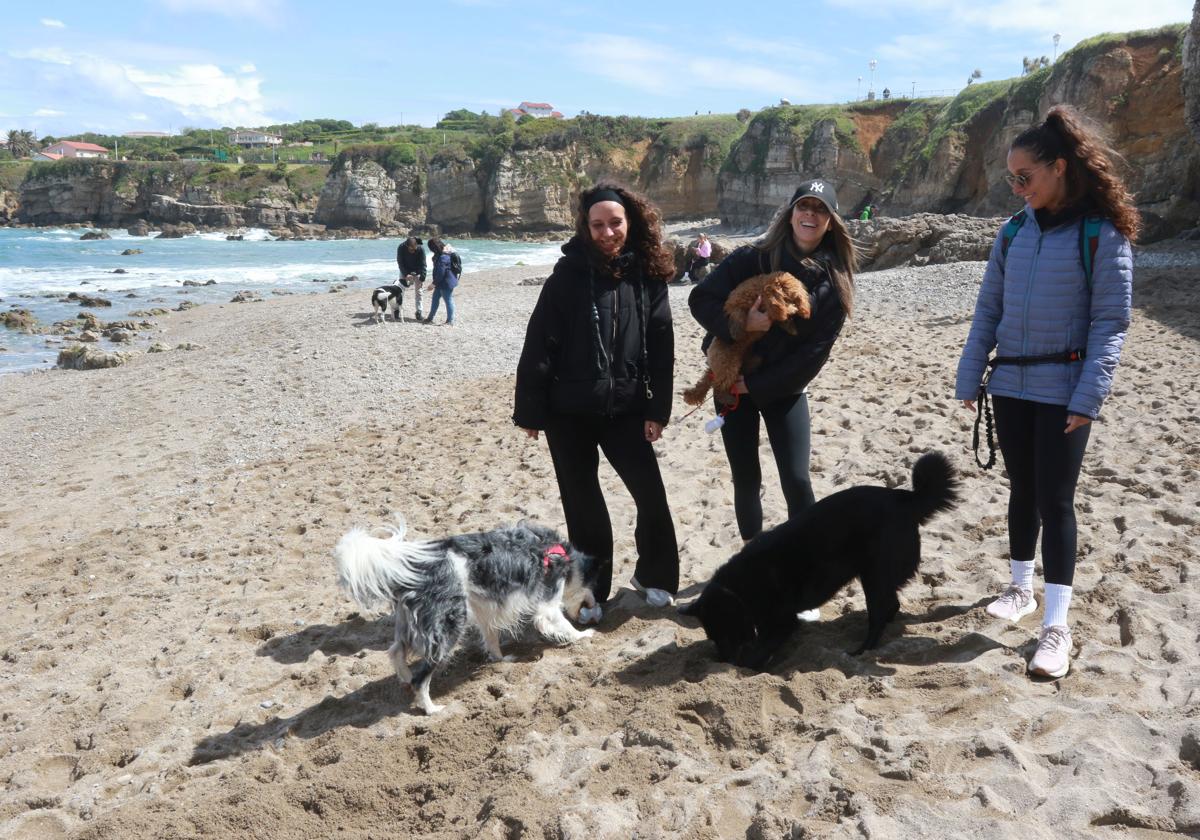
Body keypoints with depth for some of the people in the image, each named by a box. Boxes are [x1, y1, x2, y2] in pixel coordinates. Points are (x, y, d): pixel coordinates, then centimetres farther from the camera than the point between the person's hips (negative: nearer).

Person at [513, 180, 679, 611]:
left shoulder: (648, 274, 0)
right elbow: (539, 344, -8)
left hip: (625, 407, 2)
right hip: (569, 410, -2)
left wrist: (658, 409, -1)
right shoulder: (569, 273, -8)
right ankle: (591, 589, 25)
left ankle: (653, 575, 27)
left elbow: (661, 345, 2)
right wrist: (530, 410, -9)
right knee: (582, 504, 8)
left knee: (652, 494, 3)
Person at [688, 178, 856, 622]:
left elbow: (816, 351, -9)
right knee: (747, 480, 7)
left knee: (796, 480, -9)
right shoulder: (753, 258, -9)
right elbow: (700, 299, -9)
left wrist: (757, 385, -14)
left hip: (785, 389, 0)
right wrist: (740, 322, -26)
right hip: (734, 385, 0)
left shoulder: (834, 281, -6)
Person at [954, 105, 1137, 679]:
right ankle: (1022, 588, 32)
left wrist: (1089, 396, -18)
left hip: (1064, 390, -5)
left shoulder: (1104, 234, -8)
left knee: (1054, 498, -4)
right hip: (1010, 384, 5)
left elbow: (1111, 322, -10)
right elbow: (988, 309, 8)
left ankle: (1056, 625, 3)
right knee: (1022, 491, 15)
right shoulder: (1014, 232, 6)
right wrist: (968, 378, 3)